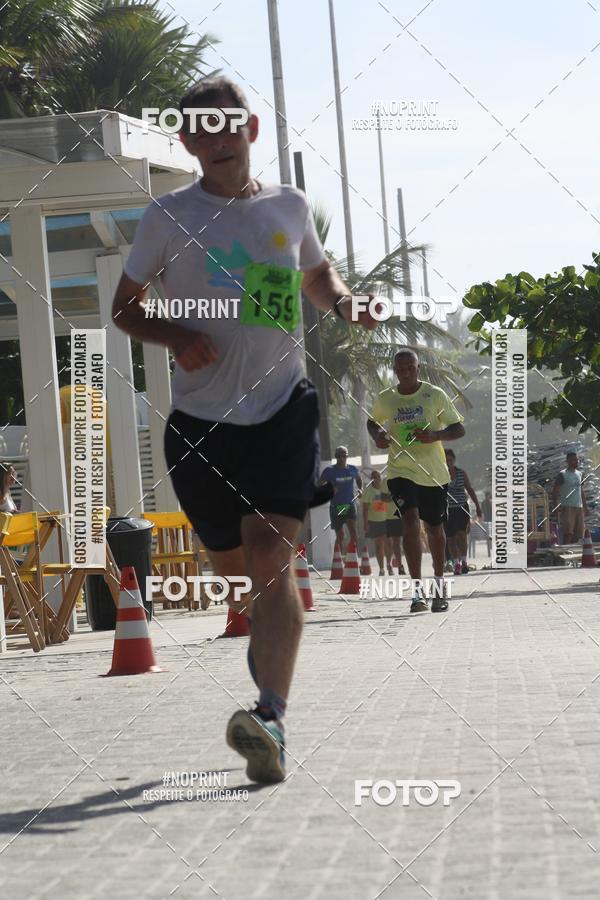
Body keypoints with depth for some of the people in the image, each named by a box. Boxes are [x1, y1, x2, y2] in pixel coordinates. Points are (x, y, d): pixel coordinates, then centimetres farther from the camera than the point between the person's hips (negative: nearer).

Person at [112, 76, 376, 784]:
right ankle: (268, 638, 42)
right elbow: (125, 305, 10)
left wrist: (343, 303, 4)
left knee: (271, 559, -17)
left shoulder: (289, 207, 9)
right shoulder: (168, 217, 3)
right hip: (200, 419, 1)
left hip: (282, 411, -1)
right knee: (232, 568, 9)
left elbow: (317, 275, 27)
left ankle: (271, 722, -27)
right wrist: (174, 338, -10)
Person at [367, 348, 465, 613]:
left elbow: (459, 428, -2)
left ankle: (439, 585, 32)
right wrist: (378, 436, -1)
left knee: (435, 528, 12)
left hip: (434, 472, 0)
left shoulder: (435, 395, -5)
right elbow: (373, 421, 22)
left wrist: (435, 435, -21)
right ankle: (417, 590, -20)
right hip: (400, 470, 0)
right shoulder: (385, 399, 2)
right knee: (411, 521, -19)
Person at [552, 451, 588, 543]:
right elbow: (555, 491, -9)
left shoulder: (579, 474, 17)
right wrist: (556, 506, -21)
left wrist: (585, 506, 20)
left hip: (579, 508, 6)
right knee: (568, 532, -17)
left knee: (577, 534, 1)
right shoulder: (562, 475, -3)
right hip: (567, 507, -6)